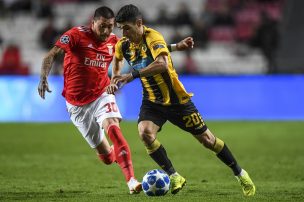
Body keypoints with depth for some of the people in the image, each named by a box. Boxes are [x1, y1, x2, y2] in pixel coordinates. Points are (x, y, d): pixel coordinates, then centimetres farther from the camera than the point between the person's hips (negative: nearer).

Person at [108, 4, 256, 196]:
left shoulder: (153, 37, -24)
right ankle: (174, 177, -10)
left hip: (176, 99, -5)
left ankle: (240, 173, 22)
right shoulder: (123, 45, -3)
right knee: (145, 133, -23)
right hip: (152, 101, 5)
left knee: (206, 139, 3)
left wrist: (132, 75, -43)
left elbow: (161, 64, -42)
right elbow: (117, 58, 23)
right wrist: (115, 80, 9)